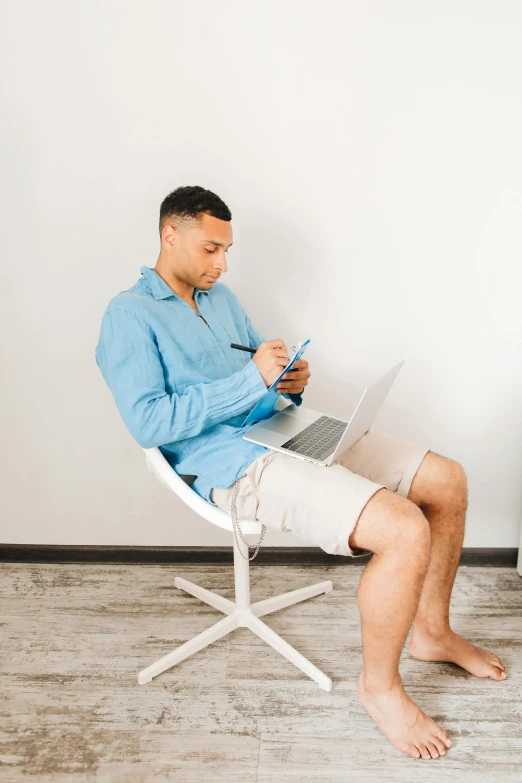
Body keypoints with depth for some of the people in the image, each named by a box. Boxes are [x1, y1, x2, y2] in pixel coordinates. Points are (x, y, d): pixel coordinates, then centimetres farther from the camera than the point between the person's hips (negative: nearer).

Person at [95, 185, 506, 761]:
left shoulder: (221, 297, 21)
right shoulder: (129, 315, -4)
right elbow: (147, 423, -16)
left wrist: (292, 381, 0)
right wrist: (251, 378, -19)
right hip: (236, 465, -9)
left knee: (448, 480, 4)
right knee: (406, 531, -25)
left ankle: (432, 631, 23)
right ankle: (379, 684, 3)